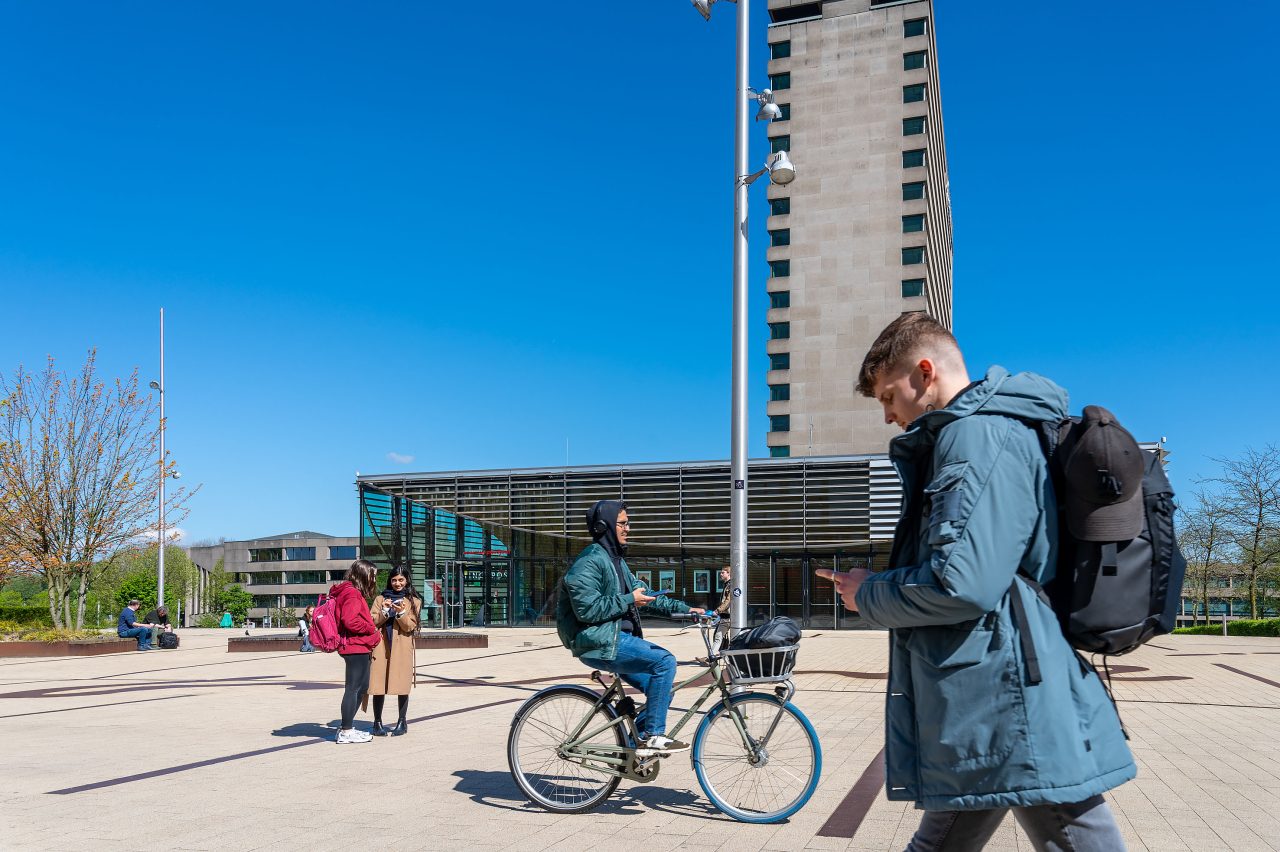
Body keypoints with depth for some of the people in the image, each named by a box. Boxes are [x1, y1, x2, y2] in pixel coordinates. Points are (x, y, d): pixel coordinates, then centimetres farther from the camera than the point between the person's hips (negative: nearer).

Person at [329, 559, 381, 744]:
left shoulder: (352, 592, 18)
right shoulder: (352, 593, -15)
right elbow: (350, 620, -25)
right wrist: (371, 629, -14)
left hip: (359, 647, 11)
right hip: (356, 647, -11)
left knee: (362, 686, 17)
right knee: (353, 687, -5)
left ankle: (346, 727, 25)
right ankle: (346, 731, 2)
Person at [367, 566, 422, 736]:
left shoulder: (414, 601, 8)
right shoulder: (380, 599, 14)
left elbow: (410, 626, 0)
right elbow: (371, 622, 5)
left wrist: (401, 613, -16)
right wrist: (385, 611, -10)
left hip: (402, 648, -1)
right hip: (381, 646, 1)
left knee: (402, 685, -1)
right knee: (379, 685, -1)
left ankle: (402, 722, 11)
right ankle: (377, 722, 9)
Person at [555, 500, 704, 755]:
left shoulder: (615, 560, 19)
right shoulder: (590, 562, -13)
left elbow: (642, 594, 20)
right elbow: (587, 609, -22)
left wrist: (684, 608, 12)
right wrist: (628, 600, -17)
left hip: (618, 638, 10)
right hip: (600, 643, -10)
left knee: (661, 688, 6)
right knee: (665, 661, -20)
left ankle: (641, 742, 15)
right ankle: (653, 736, -14)